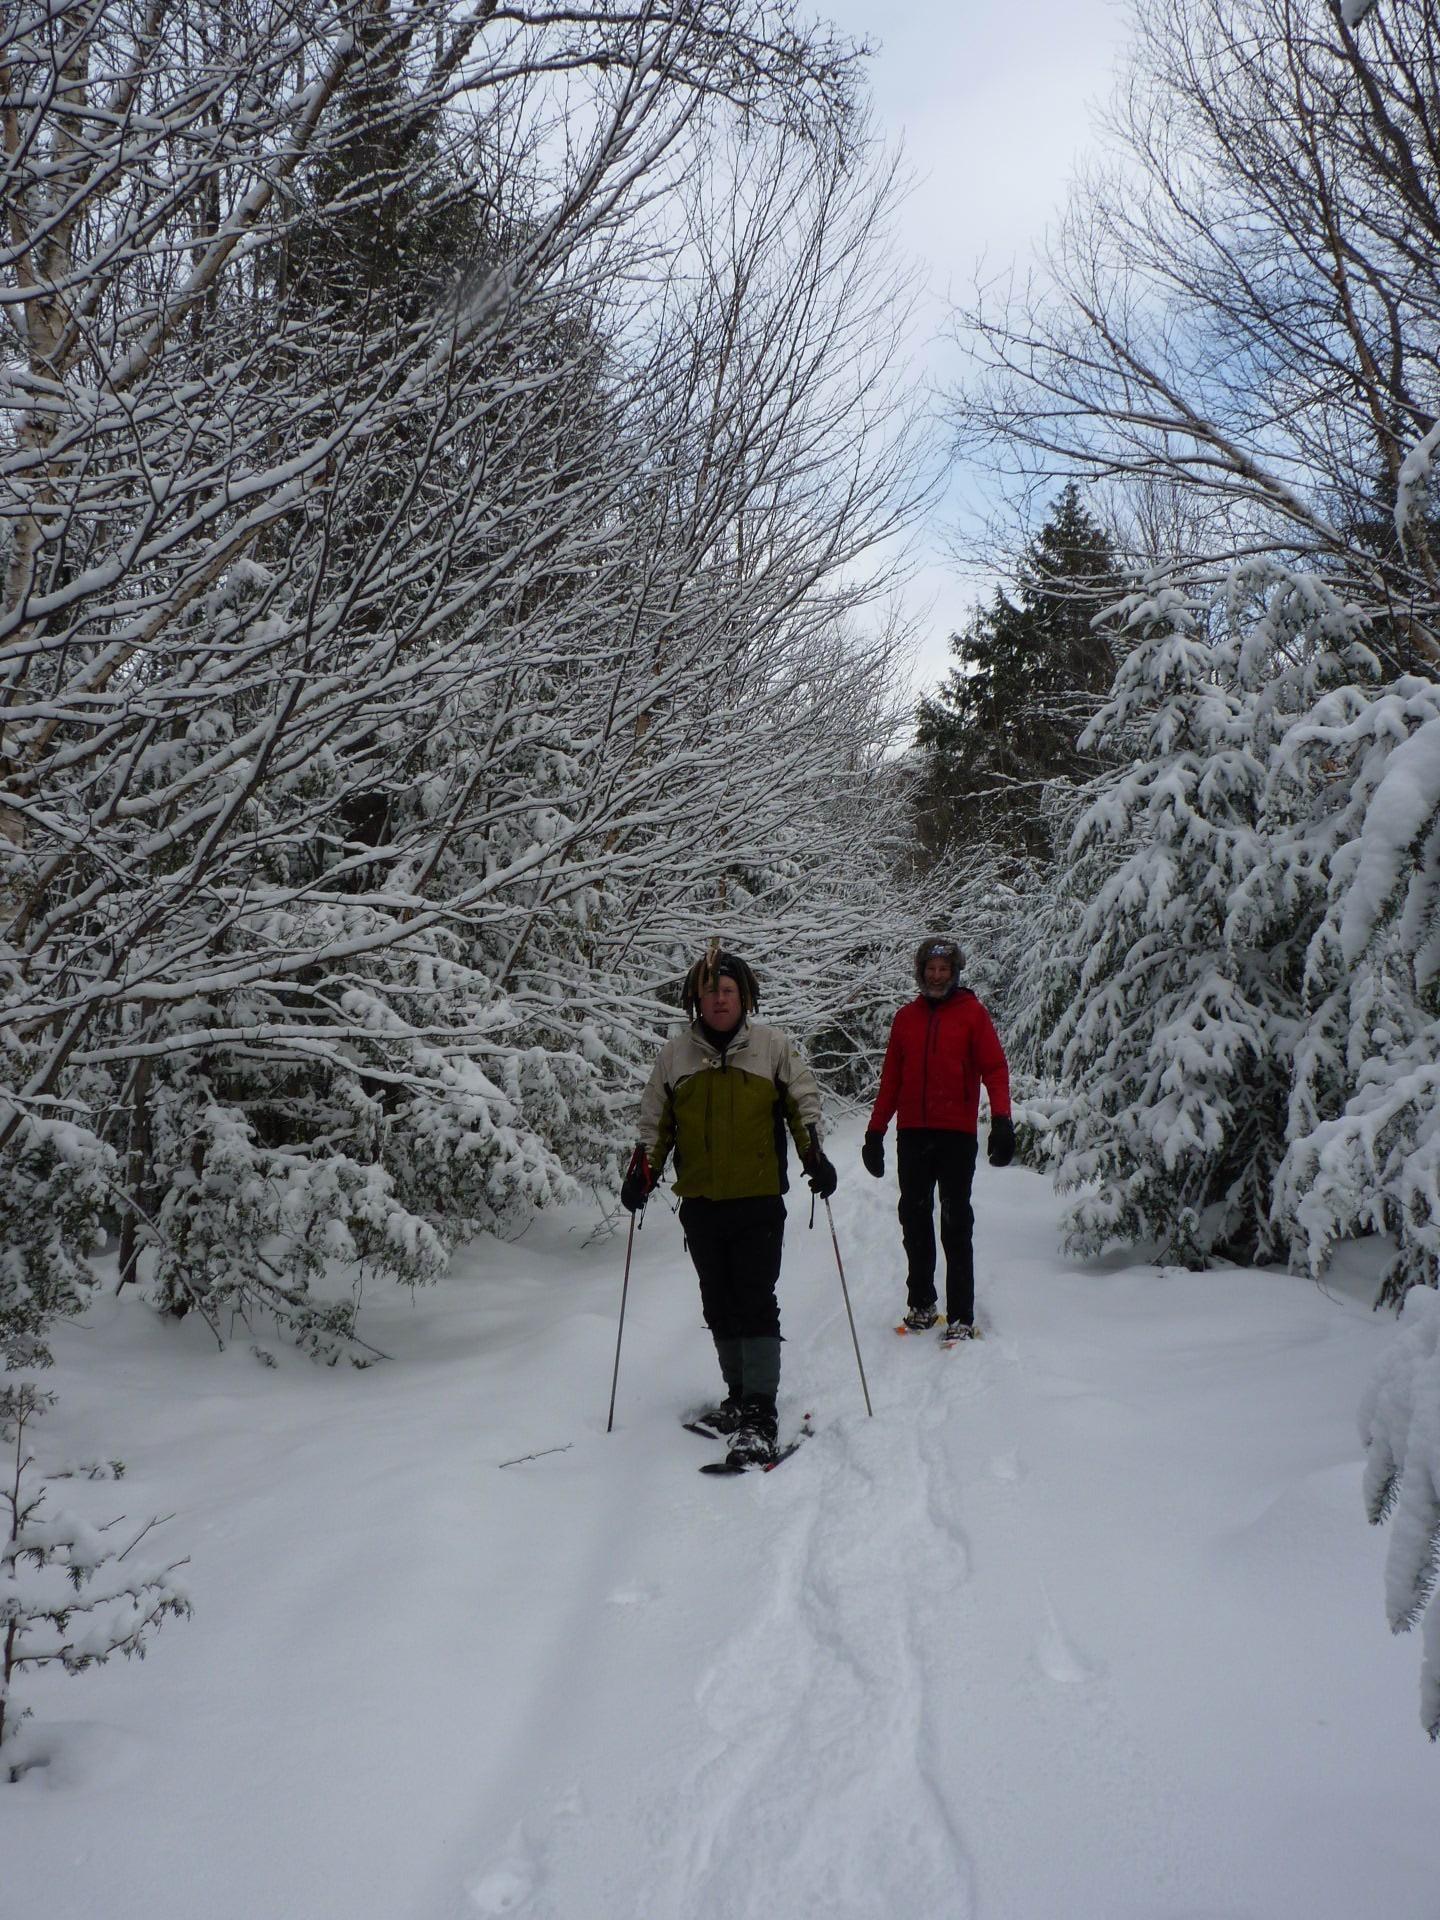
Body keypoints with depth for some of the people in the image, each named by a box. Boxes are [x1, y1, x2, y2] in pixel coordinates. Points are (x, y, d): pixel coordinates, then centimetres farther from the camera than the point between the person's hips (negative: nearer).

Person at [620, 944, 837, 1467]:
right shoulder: (675, 1053, 7)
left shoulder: (772, 1046, 2)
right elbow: (655, 1120, 16)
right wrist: (644, 1170, 6)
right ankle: (739, 1395, 23)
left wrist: (814, 1156, 0)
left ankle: (760, 1415, -8)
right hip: (700, 1203, 3)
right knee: (719, 1306, 9)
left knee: (755, 1304, -8)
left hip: (759, 1199, -3)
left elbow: (803, 1101, 10)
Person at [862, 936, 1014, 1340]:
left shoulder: (971, 1013, 3)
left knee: (956, 1225, -4)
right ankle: (921, 1304, 20)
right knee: (915, 1220, 8)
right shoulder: (906, 1017, 13)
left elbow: (994, 1068, -4)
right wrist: (875, 1131, 10)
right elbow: (891, 1079, 15)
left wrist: (1001, 1118, -18)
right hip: (912, 1134, 4)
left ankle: (961, 1317, -2)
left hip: (957, 1135, -4)